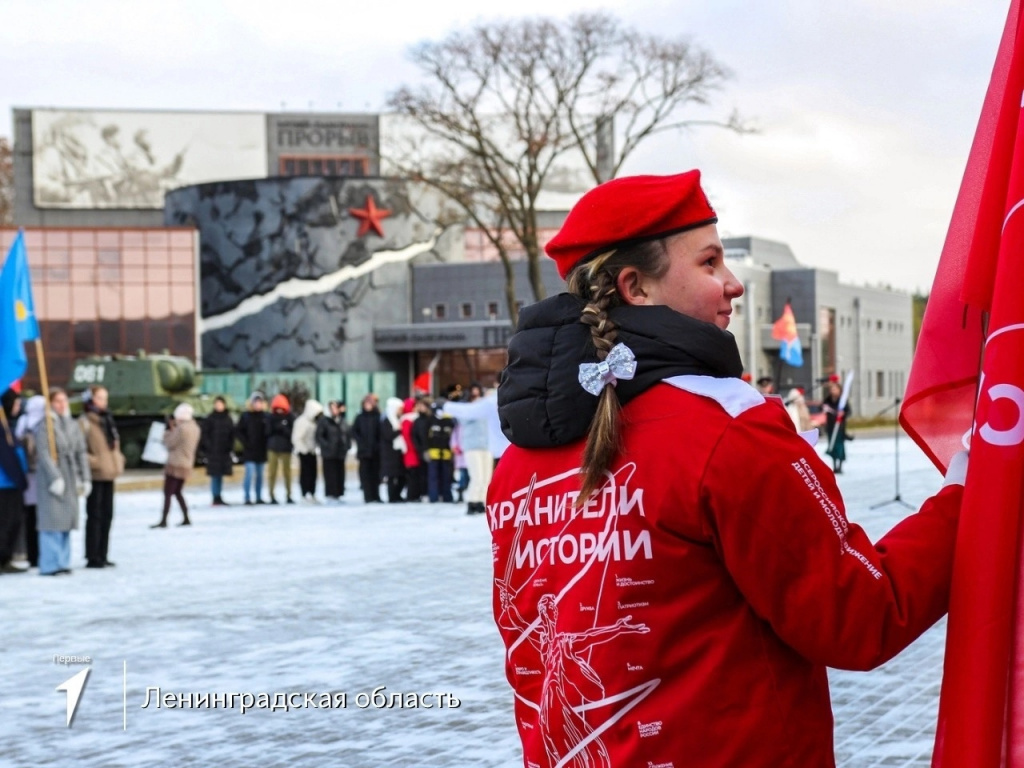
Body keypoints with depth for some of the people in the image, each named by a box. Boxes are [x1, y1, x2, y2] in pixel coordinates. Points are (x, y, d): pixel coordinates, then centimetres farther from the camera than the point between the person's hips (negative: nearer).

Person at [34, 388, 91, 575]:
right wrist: (54, 478, -19)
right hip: (51, 478, -6)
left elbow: (81, 453, 14)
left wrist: (85, 478, 8)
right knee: (52, 520, -8)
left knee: (67, 520, 9)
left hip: (71, 479, 6)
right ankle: (49, 564, -6)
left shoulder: (73, 425, 13)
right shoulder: (44, 426, -6)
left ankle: (63, 561, 15)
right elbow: (44, 454, -13)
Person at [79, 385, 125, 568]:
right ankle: (93, 557, -1)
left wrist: (119, 461, 11)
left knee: (107, 515, 11)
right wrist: (94, 462, -20)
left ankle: (102, 555, 18)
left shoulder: (106, 419, 16)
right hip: (96, 475, -8)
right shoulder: (85, 421, -9)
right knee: (95, 515, -5)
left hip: (109, 474, 8)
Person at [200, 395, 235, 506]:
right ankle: (216, 499, 1)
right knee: (215, 476, -3)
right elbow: (204, 434, -5)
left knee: (220, 476, 9)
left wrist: (230, 447, 4)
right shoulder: (210, 419, -5)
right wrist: (208, 447, -11)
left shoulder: (228, 419, 9)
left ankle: (219, 498, 14)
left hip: (224, 451, 5)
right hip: (213, 451, -4)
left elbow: (232, 435, 12)